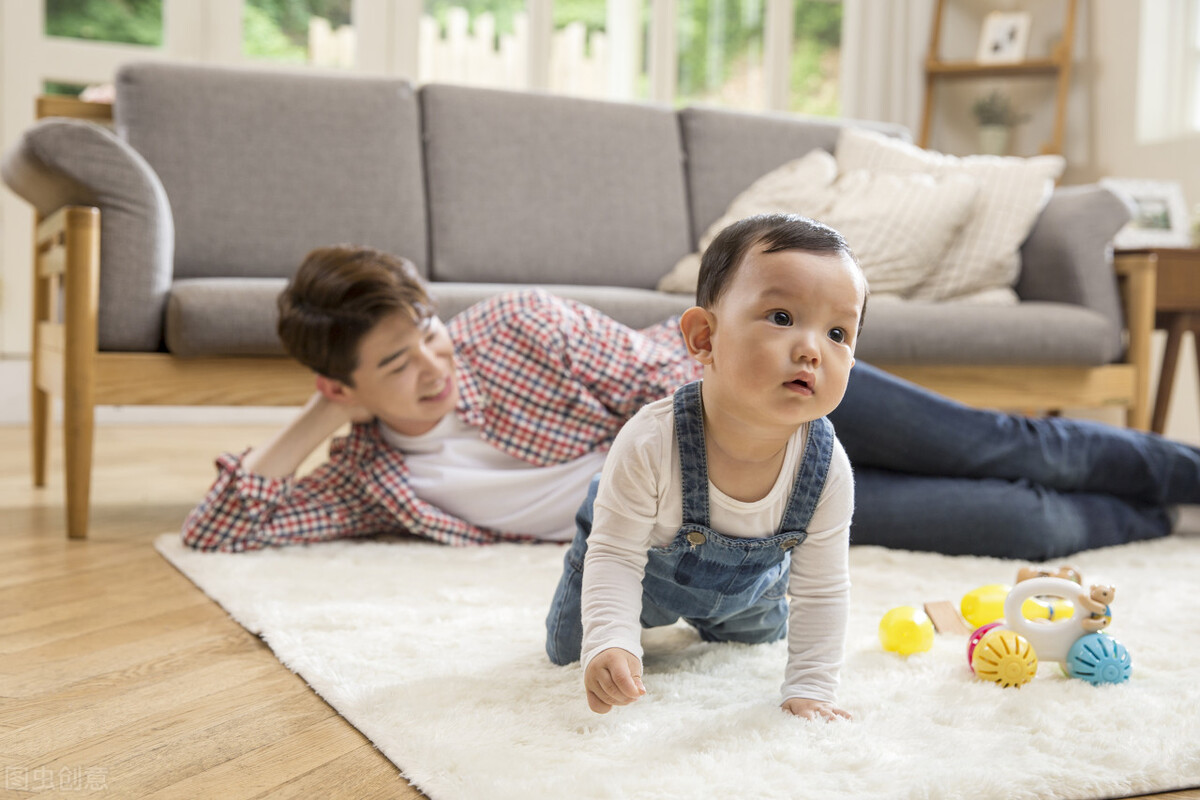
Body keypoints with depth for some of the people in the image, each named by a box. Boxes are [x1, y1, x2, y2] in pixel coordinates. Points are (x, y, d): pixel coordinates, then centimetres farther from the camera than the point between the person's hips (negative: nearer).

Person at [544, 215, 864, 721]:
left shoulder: (829, 471, -36)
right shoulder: (650, 443, -45)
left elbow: (822, 590, -24)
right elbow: (615, 555, -33)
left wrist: (810, 689, -25)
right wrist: (610, 643, -44)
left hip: (745, 585, 3)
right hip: (644, 568, -2)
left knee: (760, 641, 29)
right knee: (568, 651, 14)